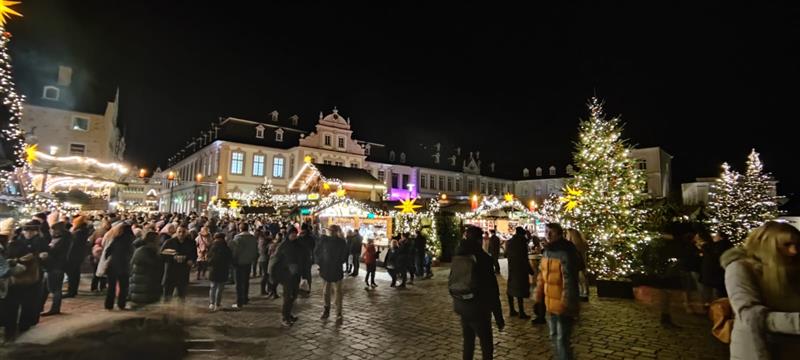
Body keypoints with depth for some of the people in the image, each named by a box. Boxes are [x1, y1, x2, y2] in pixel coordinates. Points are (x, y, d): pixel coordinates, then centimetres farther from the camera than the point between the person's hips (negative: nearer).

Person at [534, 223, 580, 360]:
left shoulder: (566, 253, -21)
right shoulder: (547, 251, 6)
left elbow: (569, 280, -24)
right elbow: (542, 275, 15)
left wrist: (566, 303, -25)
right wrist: (538, 295, 15)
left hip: (563, 305, -9)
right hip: (550, 304, 9)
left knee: (562, 341, -2)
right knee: (554, 337, 23)